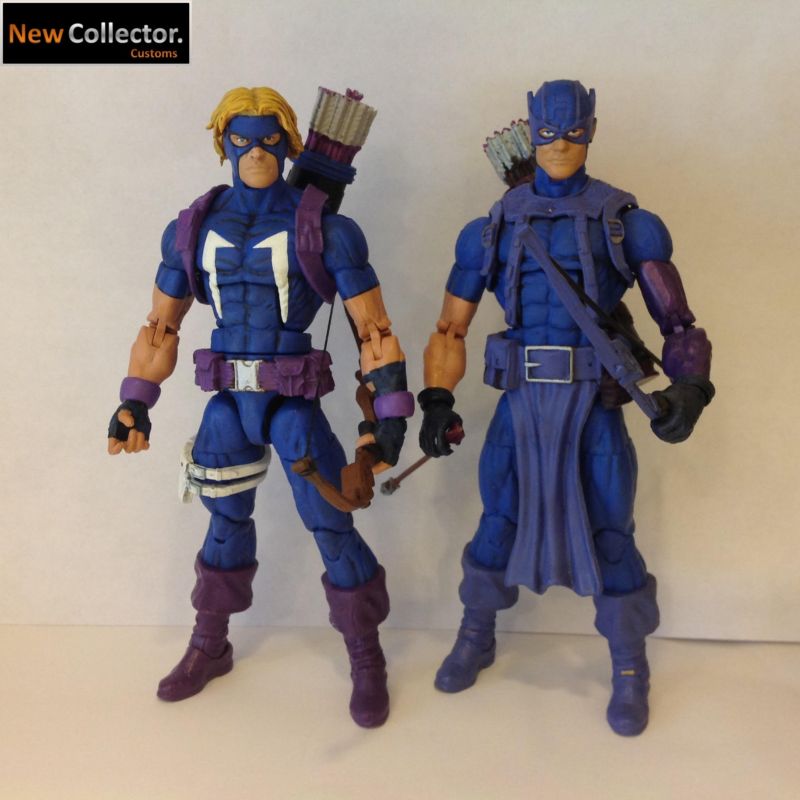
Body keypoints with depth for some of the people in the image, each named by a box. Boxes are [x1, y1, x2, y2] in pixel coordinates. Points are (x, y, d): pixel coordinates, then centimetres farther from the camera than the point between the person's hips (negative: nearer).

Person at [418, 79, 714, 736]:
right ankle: (476, 640, 36)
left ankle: (630, 670, 27)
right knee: (499, 522, 11)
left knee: (608, 533, 4)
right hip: (520, 403, 2)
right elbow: (451, 328, 7)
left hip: (595, 405, -1)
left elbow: (678, 323, 0)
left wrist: (689, 388, -19)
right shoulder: (493, 228, 6)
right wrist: (437, 399, -7)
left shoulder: (628, 223, 2)